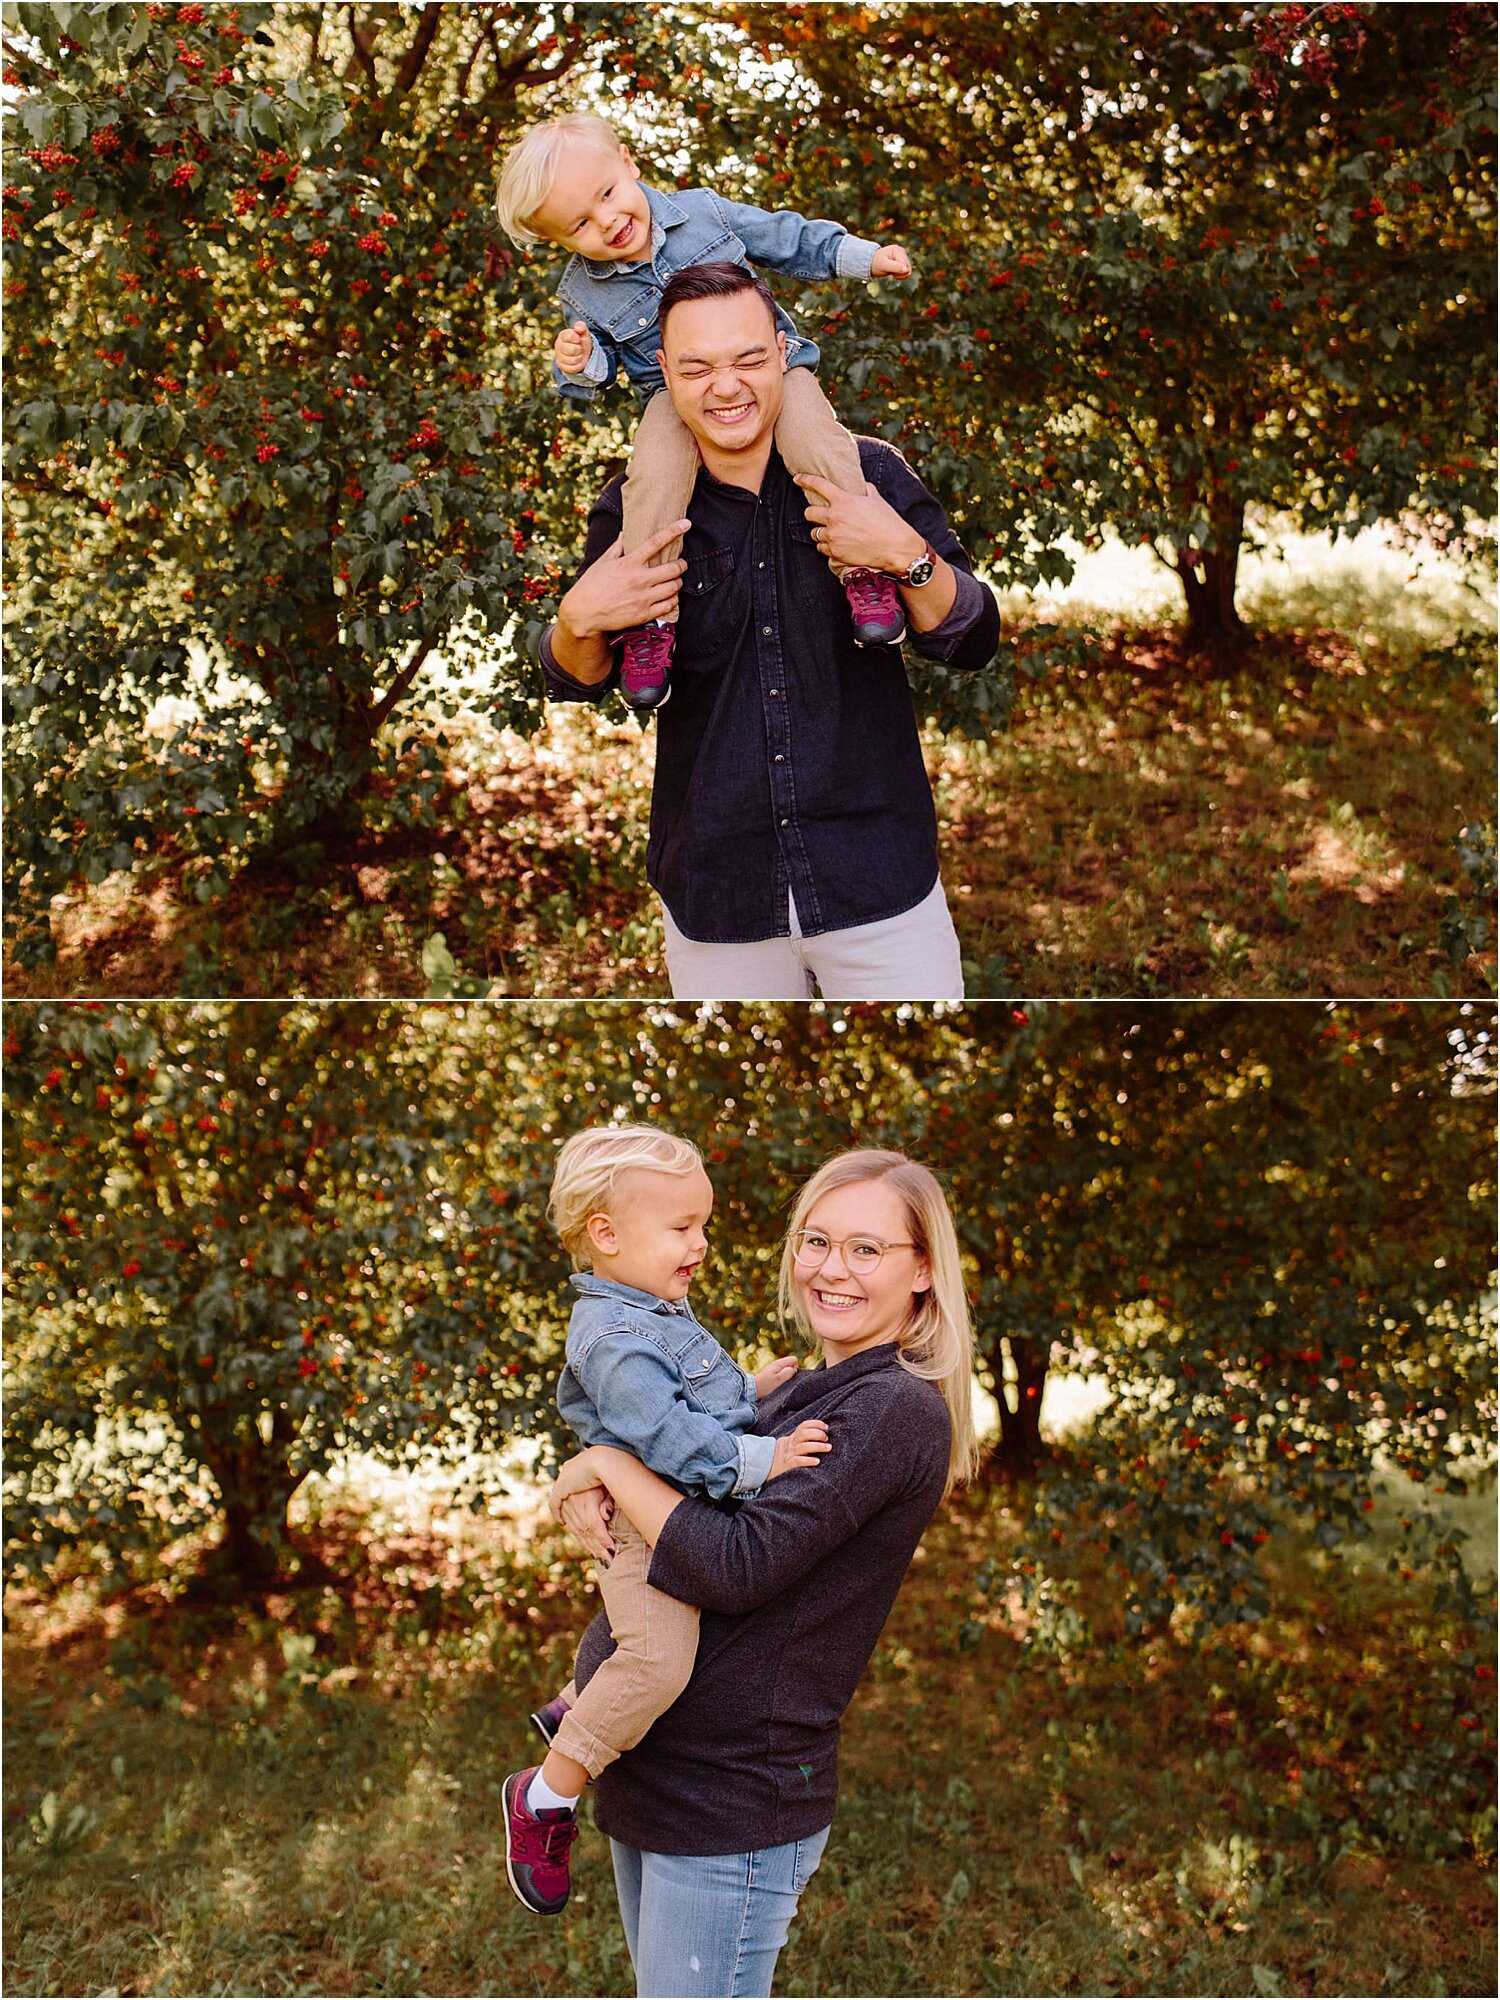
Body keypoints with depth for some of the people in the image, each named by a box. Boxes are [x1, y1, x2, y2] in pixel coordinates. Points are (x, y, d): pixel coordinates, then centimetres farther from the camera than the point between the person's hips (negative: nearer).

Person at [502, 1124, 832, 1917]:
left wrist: (749, 1390, 16)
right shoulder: (613, 1337, -21)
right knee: (658, 1655, -29)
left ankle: (574, 1704, 44)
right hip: (647, 1527, -11)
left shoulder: (661, 1312, 14)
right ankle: (545, 1797, -14)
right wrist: (758, 1459, -28)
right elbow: (665, 1433, -29)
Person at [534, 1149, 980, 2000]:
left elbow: (736, 1567, -24)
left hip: (732, 1806, -9)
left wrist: (613, 1464, -13)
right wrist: (591, 1481, -7)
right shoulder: (808, 1394, 12)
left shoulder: (896, 1411, -17)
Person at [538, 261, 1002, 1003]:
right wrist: (579, 620, -14)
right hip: (714, 901, 1)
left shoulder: (868, 473, -2)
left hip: (878, 884, -1)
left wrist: (907, 555, -20)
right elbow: (576, 684, 9)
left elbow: (972, 646, -1)